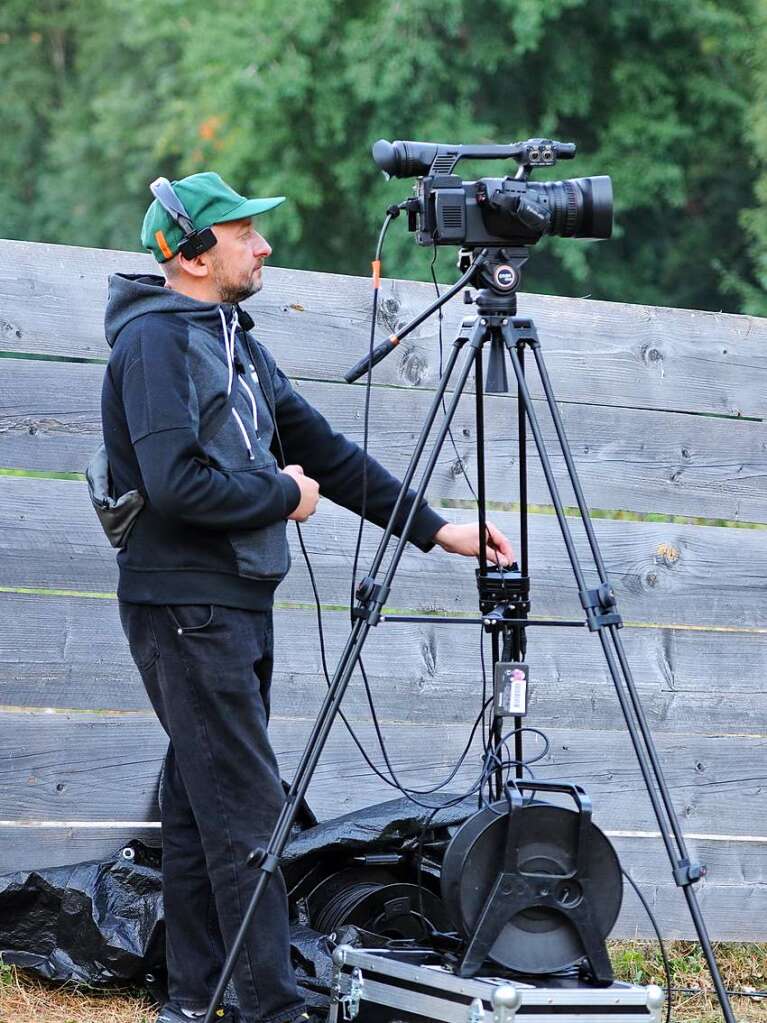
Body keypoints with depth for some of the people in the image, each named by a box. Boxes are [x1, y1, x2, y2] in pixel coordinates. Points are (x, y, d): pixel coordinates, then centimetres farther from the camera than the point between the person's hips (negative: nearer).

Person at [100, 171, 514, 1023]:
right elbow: (176, 483, -23)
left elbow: (324, 451, 17)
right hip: (184, 606, -9)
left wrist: (433, 528, 12)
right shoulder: (153, 342, -12)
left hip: (235, 602, 9)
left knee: (200, 804, 10)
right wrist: (283, 494, -9)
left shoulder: (233, 340, 17)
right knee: (246, 809, -10)